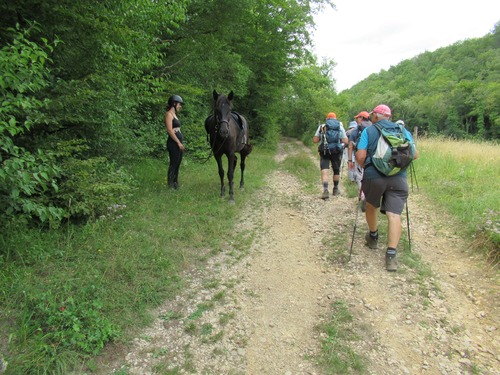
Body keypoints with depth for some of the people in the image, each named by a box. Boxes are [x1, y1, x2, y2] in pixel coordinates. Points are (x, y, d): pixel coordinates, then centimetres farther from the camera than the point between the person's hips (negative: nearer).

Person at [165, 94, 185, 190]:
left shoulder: (174, 115, 17)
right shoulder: (169, 114, -10)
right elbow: (170, 130, -19)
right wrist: (179, 143, -19)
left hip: (178, 143, 9)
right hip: (173, 143, -9)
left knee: (177, 164, 13)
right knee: (173, 163, -4)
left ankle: (175, 184, 22)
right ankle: (170, 185, 4)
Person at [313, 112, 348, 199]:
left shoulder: (322, 126, 5)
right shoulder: (340, 126, 7)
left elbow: (315, 140, 1)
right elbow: (345, 141, 2)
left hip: (325, 151, -1)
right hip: (337, 151, 2)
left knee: (324, 171, -5)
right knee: (336, 170, 18)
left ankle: (325, 191, -20)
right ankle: (335, 189, 29)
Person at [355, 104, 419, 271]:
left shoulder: (369, 130, 4)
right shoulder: (403, 131, 13)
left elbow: (360, 156, -6)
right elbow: (415, 154, 10)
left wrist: (364, 166, 14)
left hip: (373, 176, -1)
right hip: (398, 178, 2)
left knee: (371, 207, 23)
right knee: (394, 215, -2)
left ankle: (373, 237, 42)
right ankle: (391, 255, -12)